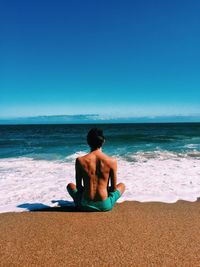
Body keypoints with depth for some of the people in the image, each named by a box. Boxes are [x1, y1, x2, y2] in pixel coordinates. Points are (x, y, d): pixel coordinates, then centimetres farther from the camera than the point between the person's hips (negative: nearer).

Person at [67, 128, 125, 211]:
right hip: (105, 205, -1)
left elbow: (78, 187, -1)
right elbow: (114, 188, -1)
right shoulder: (112, 161, -12)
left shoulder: (80, 160, -11)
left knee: (70, 185, 30)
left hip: (86, 205, 1)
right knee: (122, 185, 27)